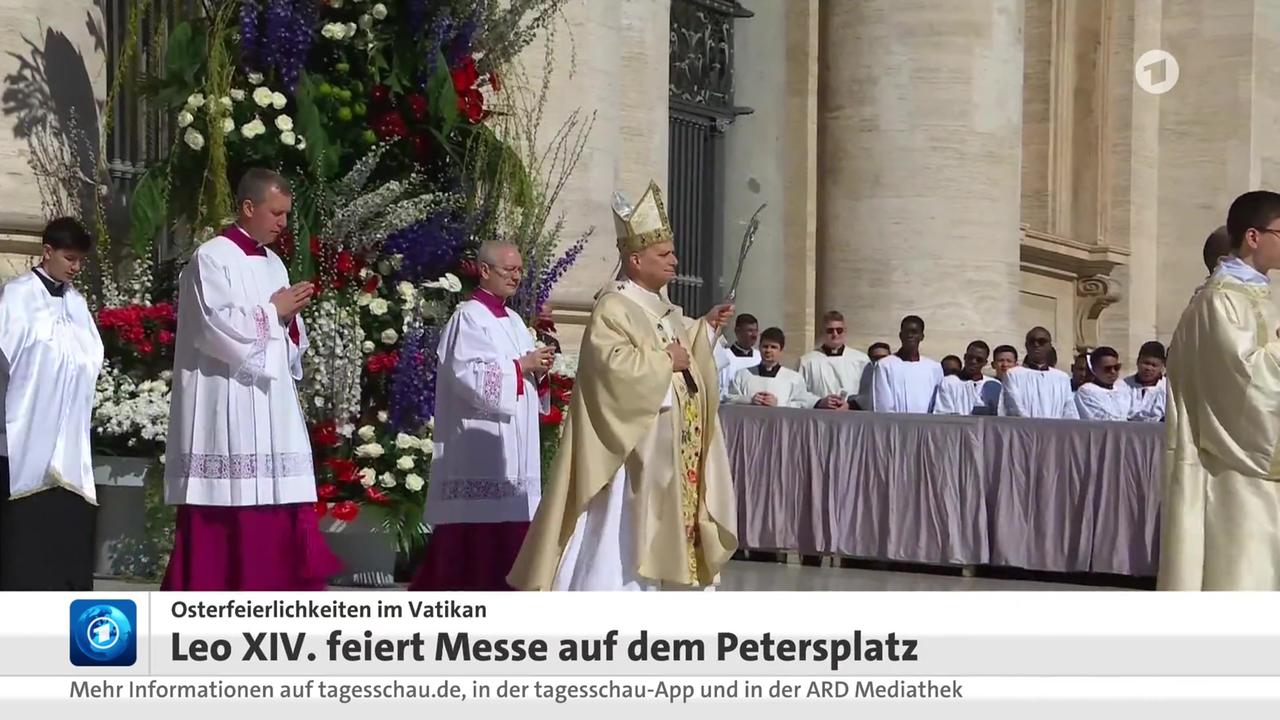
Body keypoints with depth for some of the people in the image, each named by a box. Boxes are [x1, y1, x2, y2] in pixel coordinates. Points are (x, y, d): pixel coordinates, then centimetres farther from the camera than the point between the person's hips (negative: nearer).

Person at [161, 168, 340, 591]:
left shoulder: (273, 264, 16)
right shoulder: (211, 259, -6)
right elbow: (219, 327, -17)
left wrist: (290, 315, -2)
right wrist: (273, 312, -7)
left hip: (271, 402, 7)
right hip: (226, 406, -7)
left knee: (278, 506, 2)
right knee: (223, 517, -6)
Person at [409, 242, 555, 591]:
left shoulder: (513, 320, 18)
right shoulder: (469, 317, -8)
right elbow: (468, 375, -19)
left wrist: (538, 368, 0)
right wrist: (520, 367, -14)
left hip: (512, 448, 9)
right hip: (479, 448, -9)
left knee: (508, 532, 7)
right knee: (476, 533, -9)